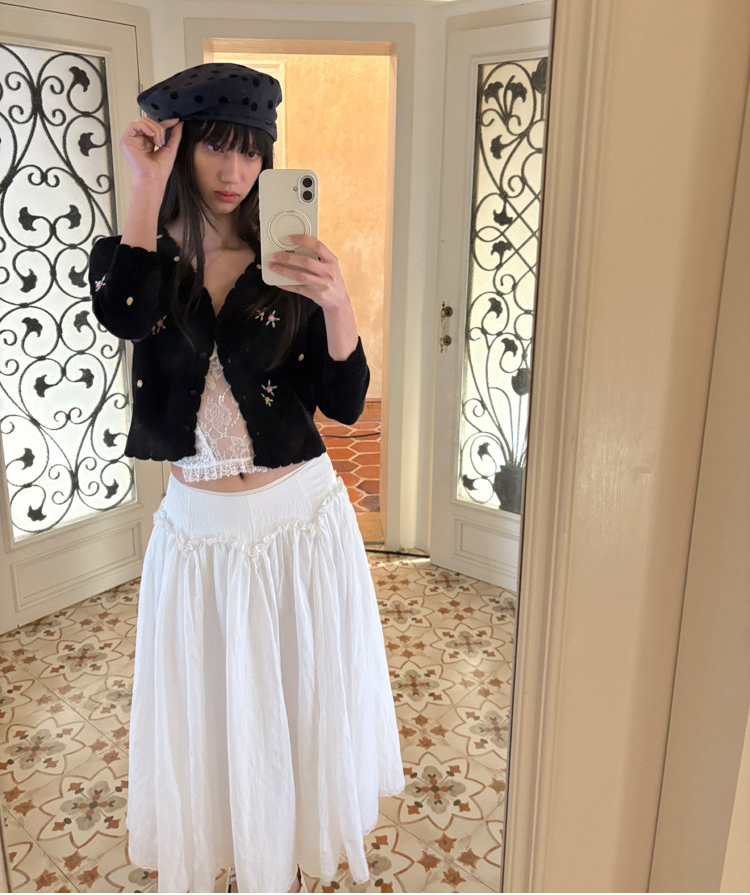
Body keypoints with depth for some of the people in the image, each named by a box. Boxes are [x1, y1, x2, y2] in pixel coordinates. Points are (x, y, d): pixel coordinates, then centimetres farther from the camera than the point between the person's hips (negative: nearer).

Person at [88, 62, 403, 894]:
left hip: (300, 521, 0)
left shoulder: (288, 265, -3)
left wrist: (337, 303, -24)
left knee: (297, 699, 14)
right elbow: (123, 314, -26)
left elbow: (346, 403, -8)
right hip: (196, 525, 1)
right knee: (204, 707, 16)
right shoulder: (141, 255, -1)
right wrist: (149, 185, -19)